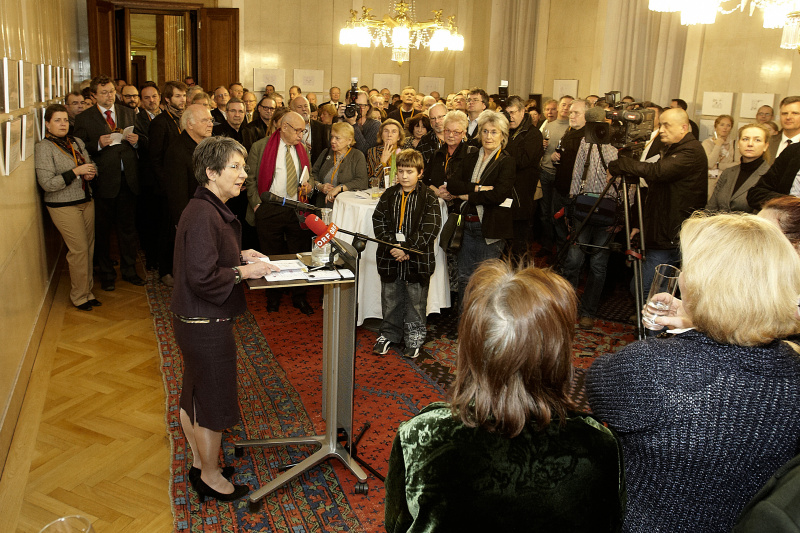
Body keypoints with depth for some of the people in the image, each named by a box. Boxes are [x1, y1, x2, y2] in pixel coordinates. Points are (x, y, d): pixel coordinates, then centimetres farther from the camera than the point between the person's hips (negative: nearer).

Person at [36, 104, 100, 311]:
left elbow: (90, 165, 21)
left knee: (89, 247, 5)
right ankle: (79, 296, 9)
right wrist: (76, 172, -18)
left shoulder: (77, 142, 9)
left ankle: (87, 290, 19)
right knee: (79, 249, -6)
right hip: (63, 206, -6)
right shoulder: (44, 148, -9)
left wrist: (91, 173, -3)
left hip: (86, 201, 6)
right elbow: (47, 184, -15)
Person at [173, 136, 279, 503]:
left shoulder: (210, 209, 8)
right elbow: (203, 277, -27)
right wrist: (243, 272, -17)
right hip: (206, 325, -10)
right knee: (214, 402, 7)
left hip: (193, 320, 10)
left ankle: (199, 464, 41)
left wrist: (240, 255, 9)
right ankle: (211, 476, 26)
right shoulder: (203, 215, -24)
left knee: (194, 397, 22)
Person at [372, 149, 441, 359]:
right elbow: (378, 222, 1)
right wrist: (391, 246, -12)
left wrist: (406, 248, -18)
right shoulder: (389, 195, 3)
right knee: (390, 299, 15)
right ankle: (389, 334, 32)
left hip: (417, 259, -3)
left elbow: (430, 229, -12)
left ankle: (415, 337, 26)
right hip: (390, 259, 3)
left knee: (415, 301, 9)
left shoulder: (428, 198, -7)